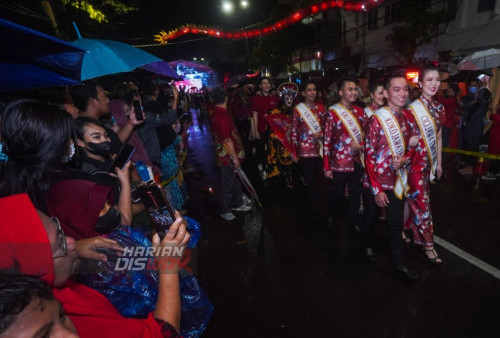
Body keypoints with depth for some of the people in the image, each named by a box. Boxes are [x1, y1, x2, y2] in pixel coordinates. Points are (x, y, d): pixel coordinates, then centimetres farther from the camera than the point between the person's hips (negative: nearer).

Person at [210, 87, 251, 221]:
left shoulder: (215, 113, 6)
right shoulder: (222, 116, -26)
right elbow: (227, 141, -25)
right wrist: (235, 158, -17)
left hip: (229, 156, 9)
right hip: (228, 158, -9)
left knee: (236, 182, 22)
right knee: (227, 185, 7)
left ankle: (237, 204, 40)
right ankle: (225, 211, 25)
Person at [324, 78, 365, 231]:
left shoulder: (359, 111, 6)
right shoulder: (332, 112, -9)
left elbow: (365, 134, 15)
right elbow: (327, 140, -11)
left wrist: (361, 145, -9)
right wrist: (326, 167, -12)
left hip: (357, 160, 4)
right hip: (340, 162, -4)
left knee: (355, 193, 13)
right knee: (338, 193, 13)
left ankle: (354, 222, 31)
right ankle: (332, 216, 40)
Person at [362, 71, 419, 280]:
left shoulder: (408, 117, 1)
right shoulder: (376, 120, -17)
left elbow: (411, 146, 14)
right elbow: (369, 156, -17)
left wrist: (405, 159, -10)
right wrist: (377, 190, -17)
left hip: (397, 181, 4)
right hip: (375, 183, -4)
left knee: (396, 223, 12)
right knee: (371, 218, 18)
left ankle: (399, 265, 25)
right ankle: (367, 244, 46)